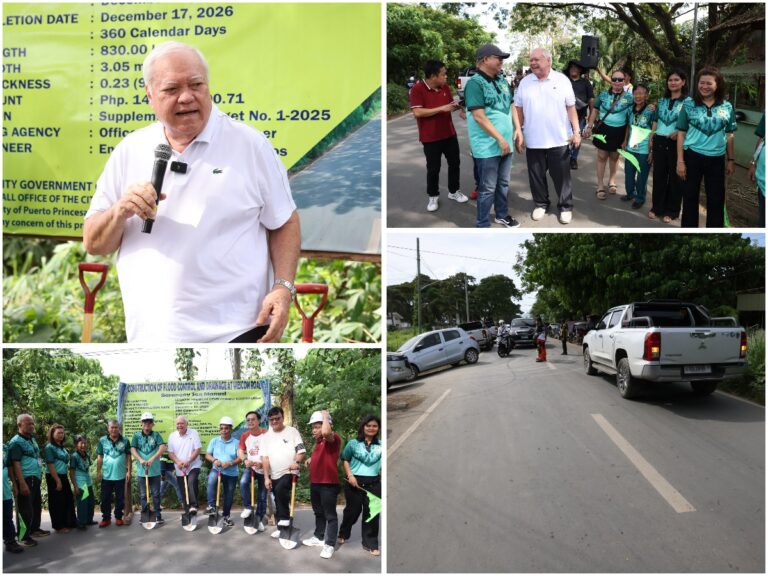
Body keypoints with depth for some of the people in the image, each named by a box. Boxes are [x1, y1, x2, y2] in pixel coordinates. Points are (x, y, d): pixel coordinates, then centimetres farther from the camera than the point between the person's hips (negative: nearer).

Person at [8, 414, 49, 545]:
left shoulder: (32, 439, 14)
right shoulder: (16, 442, -13)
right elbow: (16, 464, -18)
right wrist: (22, 484, -23)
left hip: (36, 479, 9)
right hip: (26, 480, -9)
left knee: (36, 505, 19)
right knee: (26, 509, -3)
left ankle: (34, 529, 33)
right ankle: (23, 537, 5)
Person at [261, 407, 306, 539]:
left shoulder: (292, 431, 0)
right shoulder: (266, 436, 10)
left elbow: (302, 450, -5)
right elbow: (265, 458, 5)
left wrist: (297, 462, -25)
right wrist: (266, 477, -3)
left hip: (289, 472, -5)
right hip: (274, 475, 5)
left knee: (280, 489, -30)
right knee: (277, 502, 8)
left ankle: (284, 518, -19)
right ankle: (280, 527, 19)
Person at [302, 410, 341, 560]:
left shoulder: (333, 438, -16)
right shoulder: (318, 440, 11)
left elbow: (326, 432, -42)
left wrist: (325, 416, -25)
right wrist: (311, 459, 12)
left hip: (328, 484, -10)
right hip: (315, 483, 10)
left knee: (330, 515, 0)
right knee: (318, 513, 22)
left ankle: (329, 545, 5)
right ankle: (319, 537, 36)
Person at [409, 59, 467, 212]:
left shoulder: (445, 87, 3)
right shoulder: (417, 90, -16)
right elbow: (418, 112, -24)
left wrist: (456, 106, -8)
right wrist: (441, 108, -25)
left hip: (449, 134, 6)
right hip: (430, 137, -6)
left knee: (454, 163, 15)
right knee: (433, 168, 4)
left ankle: (454, 191, 32)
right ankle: (433, 197, 20)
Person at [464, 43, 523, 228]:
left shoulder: (502, 81, 10)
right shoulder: (475, 83, -15)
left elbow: (512, 106, 20)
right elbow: (479, 117, -21)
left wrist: (517, 129, 7)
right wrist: (500, 139, -19)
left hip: (506, 143, 7)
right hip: (488, 146, -7)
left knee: (503, 183, 19)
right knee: (488, 188, 0)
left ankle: (502, 215, 36)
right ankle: (483, 226, 10)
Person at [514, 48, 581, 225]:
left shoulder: (562, 80, -2)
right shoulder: (525, 82, 4)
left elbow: (571, 108, -1)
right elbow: (519, 109, 8)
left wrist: (576, 131, -6)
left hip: (559, 139, -2)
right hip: (533, 140, 2)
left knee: (561, 176, 4)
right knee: (536, 175, 11)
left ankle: (565, 207, 17)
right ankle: (540, 204, 27)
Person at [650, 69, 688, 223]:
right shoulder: (662, 100, 11)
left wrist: (679, 132, -25)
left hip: (676, 143, -5)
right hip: (659, 142, 5)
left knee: (675, 177, 5)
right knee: (658, 175, 10)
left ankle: (671, 211, 14)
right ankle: (656, 208, 20)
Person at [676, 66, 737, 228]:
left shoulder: (727, 107, 2)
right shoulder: (689, 104, -3)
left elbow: (729, 135, 9)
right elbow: (681, 134, -2)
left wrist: (731, 160, 8)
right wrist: (680, 160, -6)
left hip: (717, 159, 2)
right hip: (692, 157, -1)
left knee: (717, 199, 7)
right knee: (690, 197, 8)